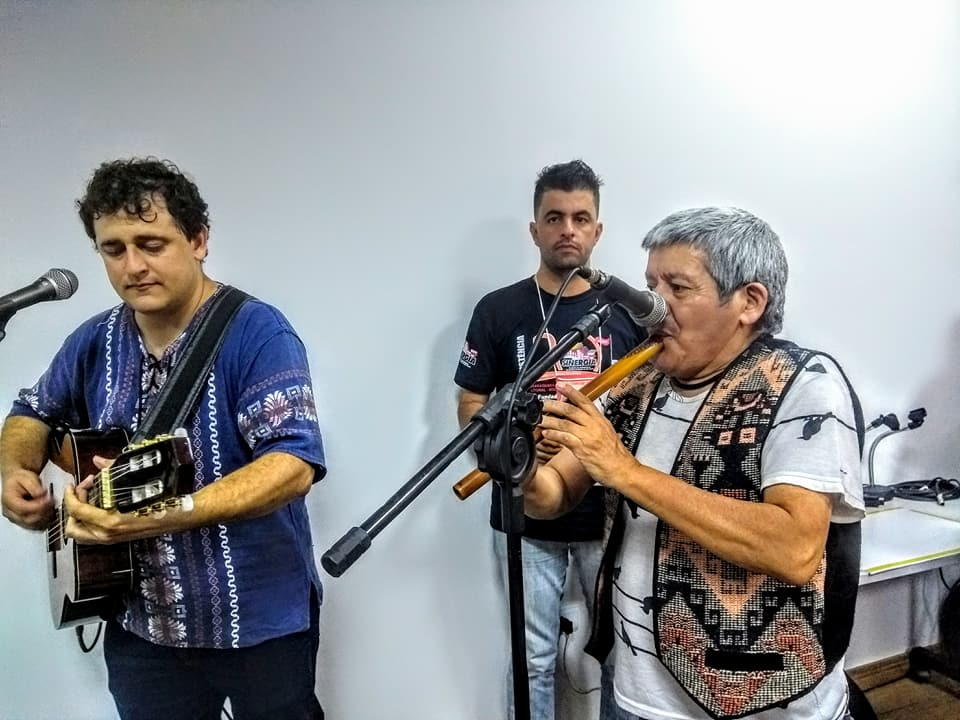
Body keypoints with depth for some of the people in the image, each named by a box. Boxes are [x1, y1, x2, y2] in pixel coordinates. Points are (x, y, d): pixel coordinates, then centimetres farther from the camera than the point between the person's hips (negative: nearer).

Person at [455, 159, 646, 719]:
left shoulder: (627, 309, 1)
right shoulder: (499, 310, -1)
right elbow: (470, 408, 1)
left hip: (608, 510, 1)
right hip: (526, 514, -1)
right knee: (534, 658, 11)